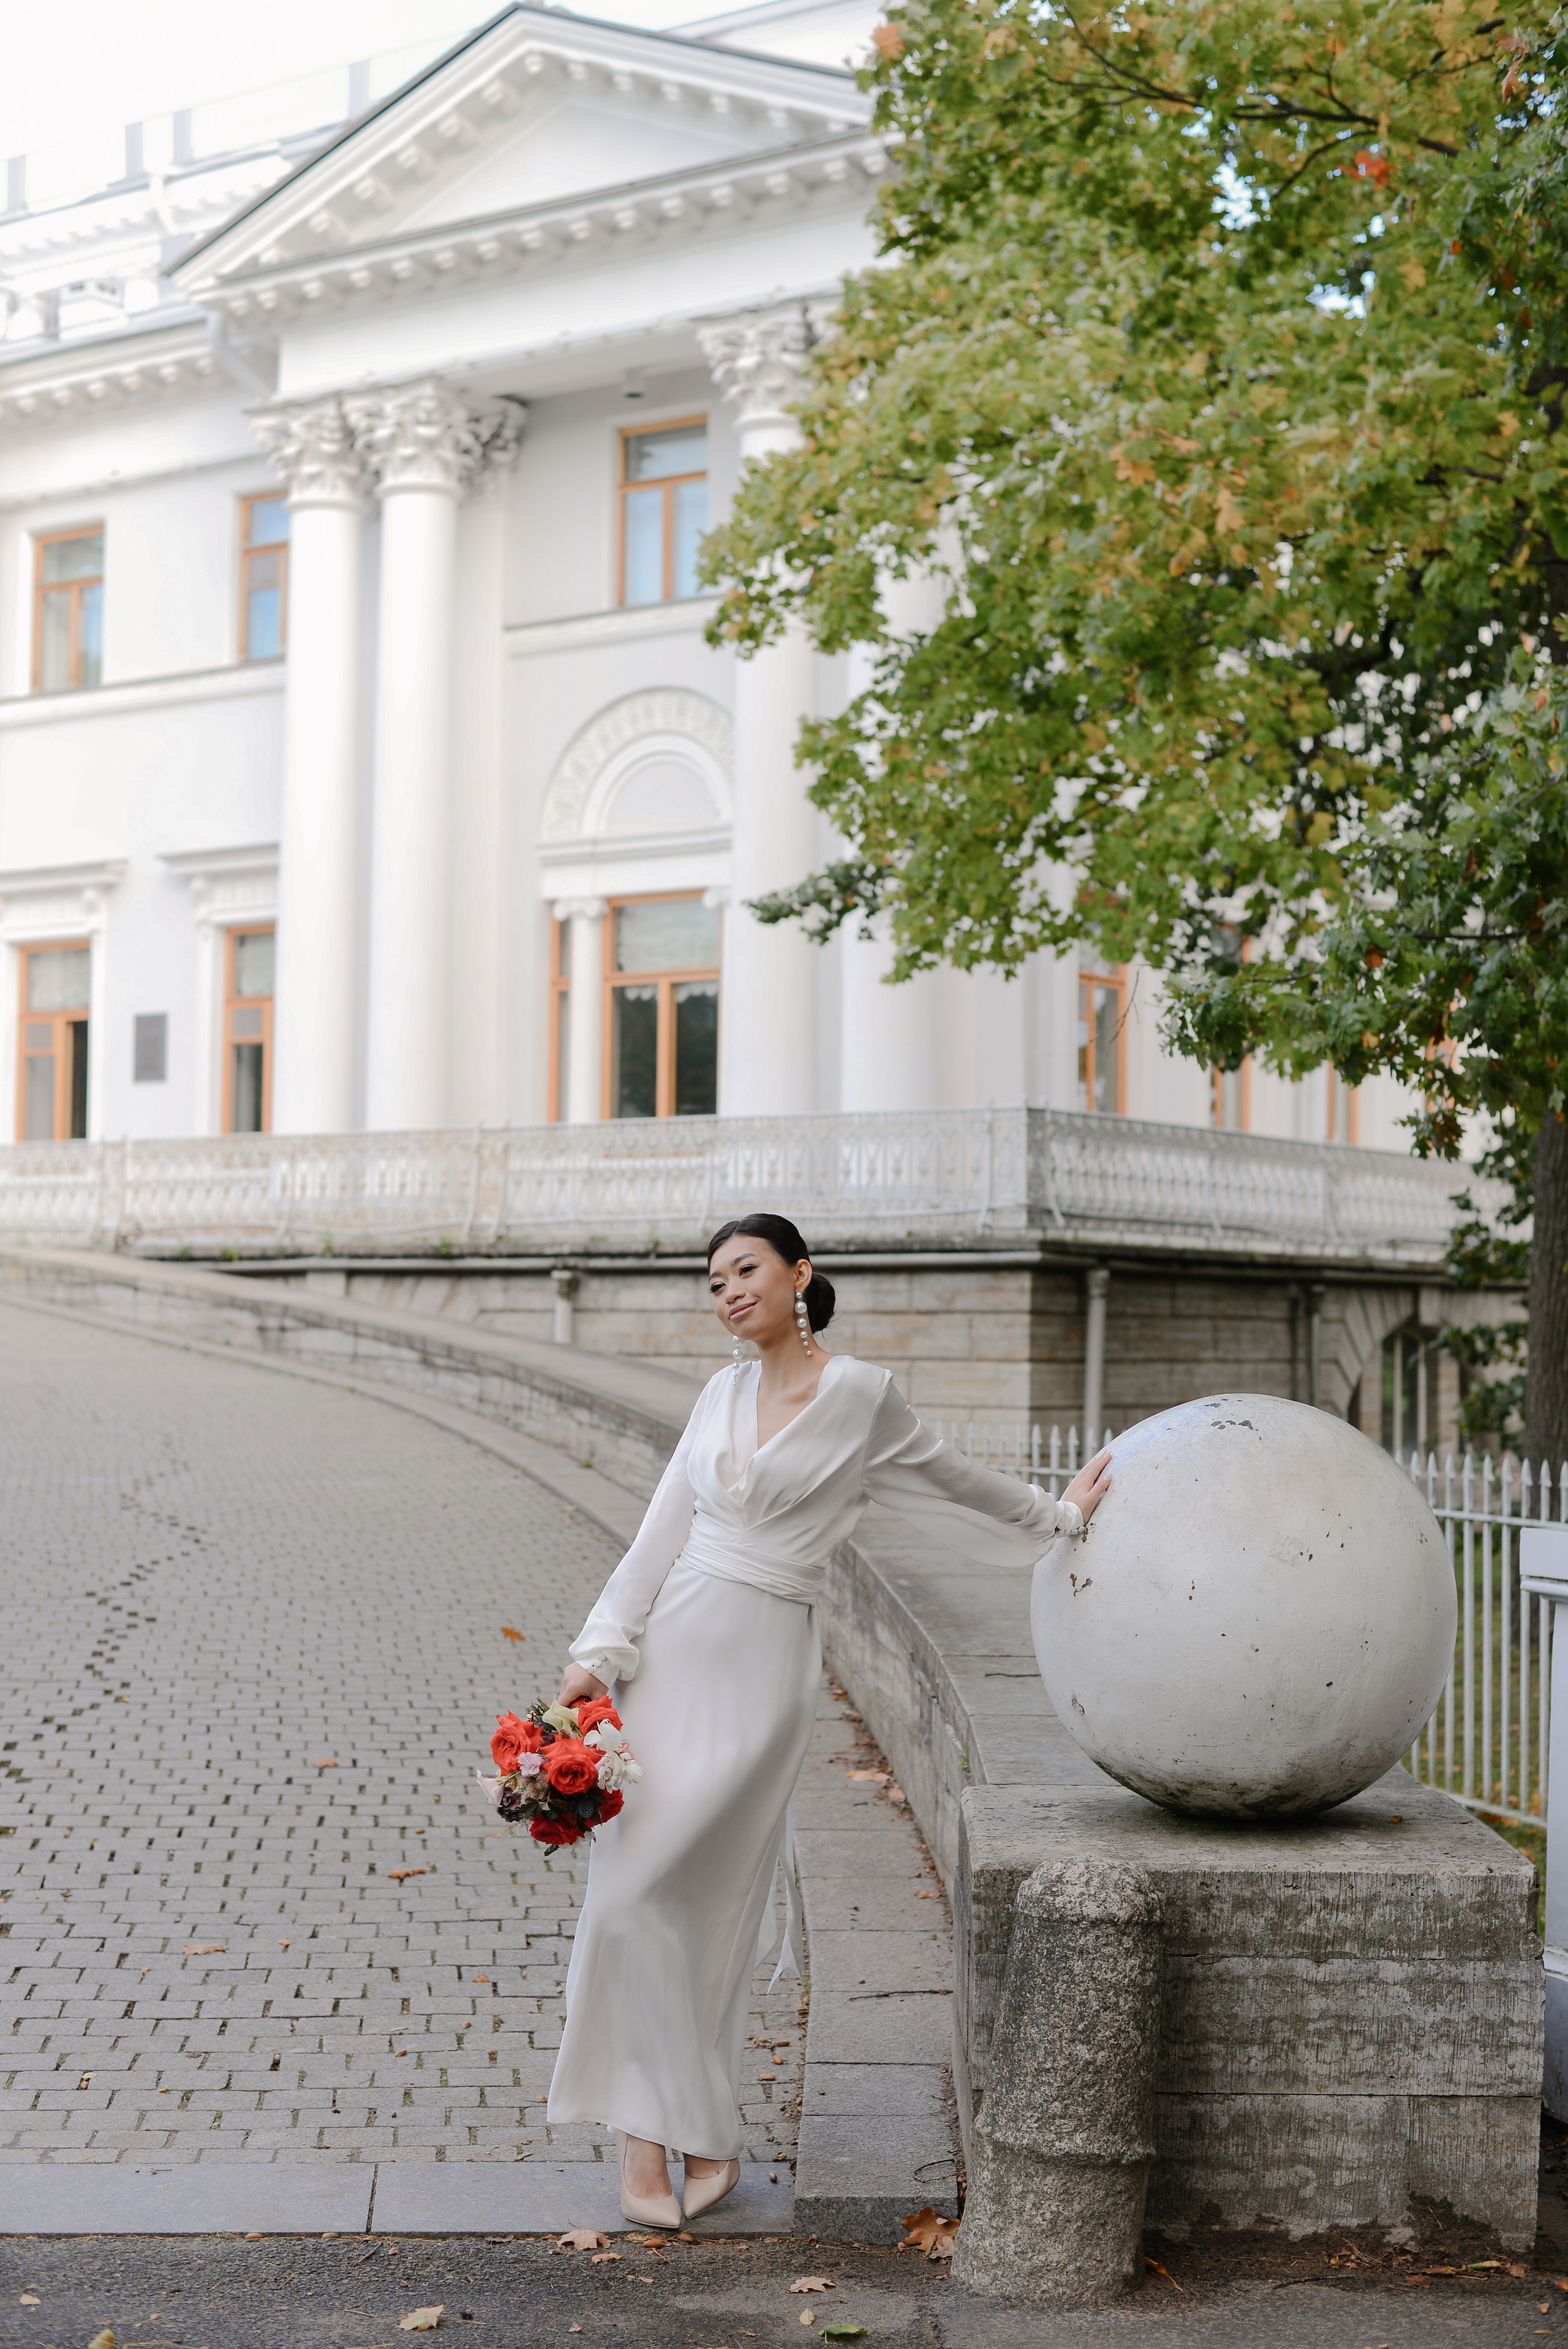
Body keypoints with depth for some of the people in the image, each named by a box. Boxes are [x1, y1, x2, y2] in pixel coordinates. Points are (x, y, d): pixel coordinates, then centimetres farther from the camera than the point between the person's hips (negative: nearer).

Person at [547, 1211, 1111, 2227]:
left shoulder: (858, 1393, -4)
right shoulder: (723, 1393, 11)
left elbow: (952, 1479, 13)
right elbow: (664, 1533, 11)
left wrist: (1057, 1513, 24)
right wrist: (601, 1655, 4)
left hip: (761, 1667, -5)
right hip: (671, 1647, 5)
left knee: (689, 1895, -9)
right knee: (634, 1887, -1)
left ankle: (676, 2128, 8)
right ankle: (653, 2130, 10)